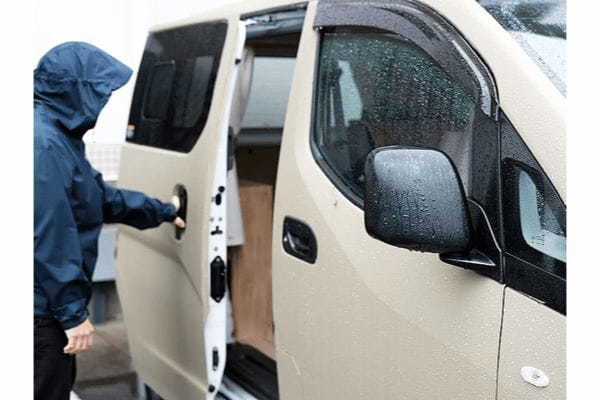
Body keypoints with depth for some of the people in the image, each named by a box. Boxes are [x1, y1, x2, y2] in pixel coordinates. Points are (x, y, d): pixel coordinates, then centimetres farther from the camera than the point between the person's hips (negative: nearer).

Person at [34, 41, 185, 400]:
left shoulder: (60, 137, 12)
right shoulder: (45, 144, -22)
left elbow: (102, 195, 24)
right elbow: (51, 239, -24)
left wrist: (163, 211, 33)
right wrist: (73, 313, -20)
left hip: (52, 305, 11)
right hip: (44, 310, -11)